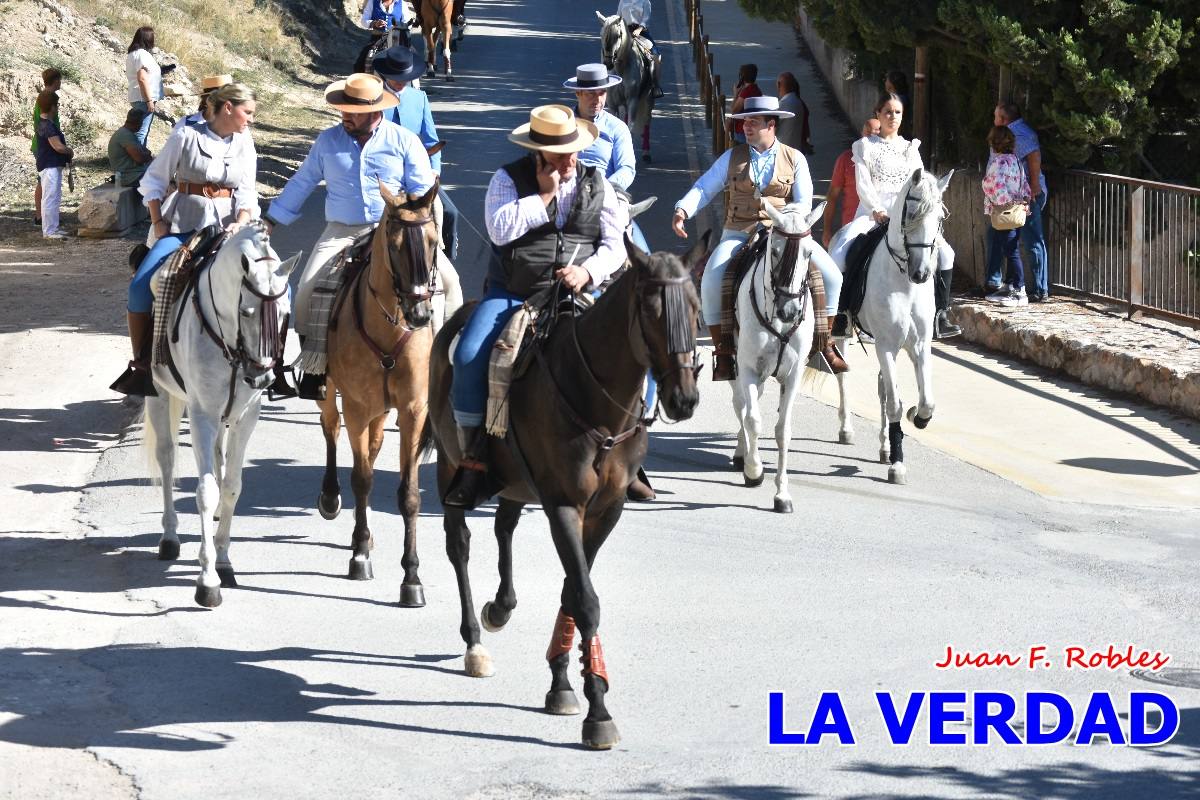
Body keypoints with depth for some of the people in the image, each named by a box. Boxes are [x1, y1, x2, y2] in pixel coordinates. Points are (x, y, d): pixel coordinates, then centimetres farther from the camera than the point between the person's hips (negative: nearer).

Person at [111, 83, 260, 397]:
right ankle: (139, 362, -3)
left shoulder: (245, 146, 9)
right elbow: (153, 180, 4)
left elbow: (247, 193, 6)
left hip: (224, 226, 2)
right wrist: (158, 222, -4)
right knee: (140, 286, -17)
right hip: (181, 224, -2)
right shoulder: (186, 136, -2)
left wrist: (241, 223, -14)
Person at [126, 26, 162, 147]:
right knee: (142, 131, -10)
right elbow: (142, 78, -22)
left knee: (143, 130, 16)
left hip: (135, 98, 10)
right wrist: (149, 100, -20)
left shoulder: (132, 54, 14)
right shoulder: (142, 54, -15)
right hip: (144, 99, -10)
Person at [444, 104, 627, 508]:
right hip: (512, 292, -1)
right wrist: (545, 195, -14)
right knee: (470, 356, -23)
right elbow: (500, 229, -15)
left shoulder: (597, 184, 9)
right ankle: (472, 460, -13)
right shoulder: (509, 179, 1)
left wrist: (588, 270, -11)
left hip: (577, 292, 1)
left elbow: (615, 243, 8)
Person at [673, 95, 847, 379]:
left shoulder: (795, 159, 5)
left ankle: (823, 344, 1)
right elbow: (704, 189, 4)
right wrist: (682, 211, -15)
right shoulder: (732, 157, 8)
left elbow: (804, 204, 0)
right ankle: (723, 353, -14)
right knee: (712, 280, -27)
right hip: (738, 235, 0)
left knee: (830, 275, -16)